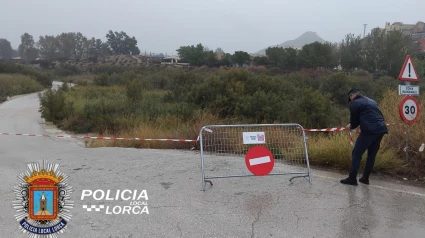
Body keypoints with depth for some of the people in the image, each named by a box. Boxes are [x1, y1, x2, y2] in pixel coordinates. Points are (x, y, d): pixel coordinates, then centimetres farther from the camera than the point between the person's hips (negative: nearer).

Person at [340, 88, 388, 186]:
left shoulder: (354, 103, 3)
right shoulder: (371, 101, 26)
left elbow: (354, 120, 6)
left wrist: (351, 127, 29)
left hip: (369, 131, -8)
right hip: (381, 129, 8)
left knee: (356, 154, 1)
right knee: (372, 155, 16)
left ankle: (352, 178, 2)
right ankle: (365, 178, 20)